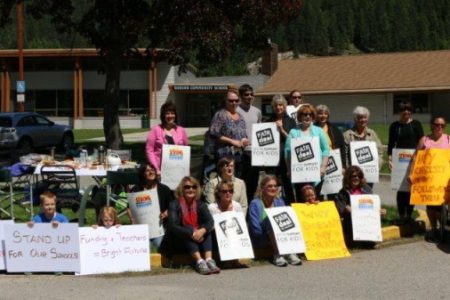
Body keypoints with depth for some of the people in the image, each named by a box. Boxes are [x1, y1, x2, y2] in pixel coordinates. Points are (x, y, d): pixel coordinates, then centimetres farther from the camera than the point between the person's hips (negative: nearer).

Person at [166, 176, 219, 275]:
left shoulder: (200, 205, 7)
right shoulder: (174, 205, -5)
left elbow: (210, 221, -9)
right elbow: (172, 226, -18)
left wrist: (202, 230, -33)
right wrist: (191, 233, -29)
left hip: (198, 236, 3)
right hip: (181, 239, -3)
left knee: (207, 231, -24)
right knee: (187, 235, -32)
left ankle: (209, 260, -42)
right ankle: (200, 261, -47)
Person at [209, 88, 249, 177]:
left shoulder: (240, 117, 19)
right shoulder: (220, 115, -3)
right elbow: (213, 133, -13)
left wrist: (245, 140, 6)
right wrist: (232, 141, -14)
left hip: (239, 156, 7)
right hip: (225, 155, -7)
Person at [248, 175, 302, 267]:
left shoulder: (280, 202, 12)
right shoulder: (255, 204, -4)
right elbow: (255, 229, -11)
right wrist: (269, 232, -20)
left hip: (281, 237, 4)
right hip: (261, 240, -4)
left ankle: (290, 252, -34)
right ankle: (277, 255, -35)